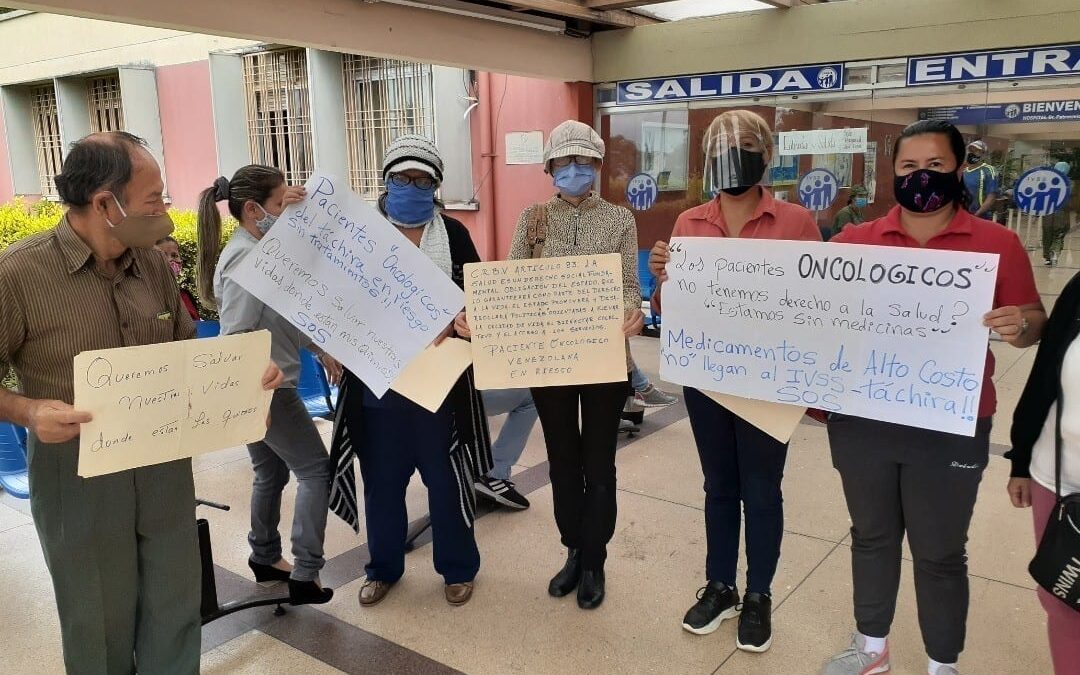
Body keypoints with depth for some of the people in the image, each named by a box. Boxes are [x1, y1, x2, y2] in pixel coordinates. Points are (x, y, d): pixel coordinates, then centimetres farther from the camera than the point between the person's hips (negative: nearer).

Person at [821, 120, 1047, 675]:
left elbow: (1034, 320, 1)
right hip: (860, 421, 2)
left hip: (950, 428, -2)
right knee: (871, 535, 17)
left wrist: (1020, 325, -21)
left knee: (940, 551, 11)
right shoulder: (854, 241, 0)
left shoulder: (997, 243, -3)